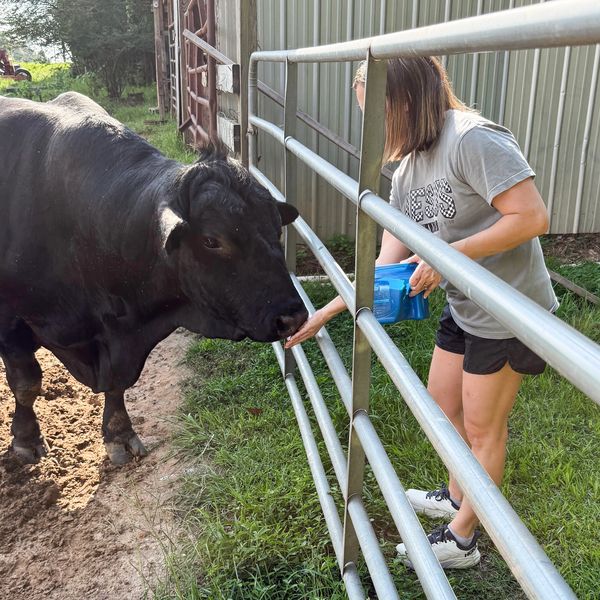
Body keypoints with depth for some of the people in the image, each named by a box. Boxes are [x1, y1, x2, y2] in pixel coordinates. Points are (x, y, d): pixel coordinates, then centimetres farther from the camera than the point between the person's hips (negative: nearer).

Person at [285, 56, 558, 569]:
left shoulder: (473, 139, -23)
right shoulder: (406, 174, 2)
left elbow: (532, 218, -27)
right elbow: (387, 265, 3)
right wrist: (325, 312, 2)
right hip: (463, 309, 8)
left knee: (483, 426, 8)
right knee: (441, 405, 20)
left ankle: (462, 540, 29)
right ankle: (455, 497, 46)